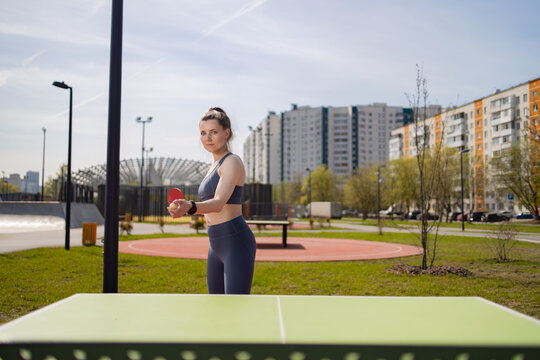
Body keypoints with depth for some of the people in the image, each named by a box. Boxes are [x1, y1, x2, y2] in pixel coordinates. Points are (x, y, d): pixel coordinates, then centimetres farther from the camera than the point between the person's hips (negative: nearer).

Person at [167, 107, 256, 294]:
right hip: (217, 245, 10)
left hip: (236, 243, -9)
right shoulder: (215, 165, 16)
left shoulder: (233, 162, -11)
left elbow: (219, 203, -28)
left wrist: (190, 207, -44)